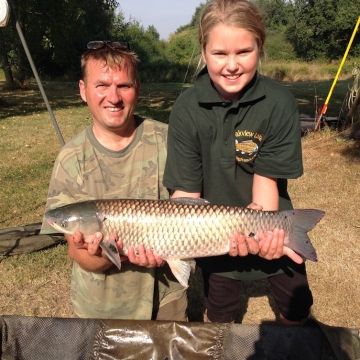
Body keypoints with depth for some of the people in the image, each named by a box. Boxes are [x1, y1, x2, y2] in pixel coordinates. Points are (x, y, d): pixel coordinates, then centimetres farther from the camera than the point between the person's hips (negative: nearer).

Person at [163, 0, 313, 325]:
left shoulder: (279, 104, -19)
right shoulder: (187, 110, -17)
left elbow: (267, 178, -19)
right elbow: (186, 190, -18)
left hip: (273, 229, 0)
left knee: (297, 309, 20)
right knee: (220, 315, 21)